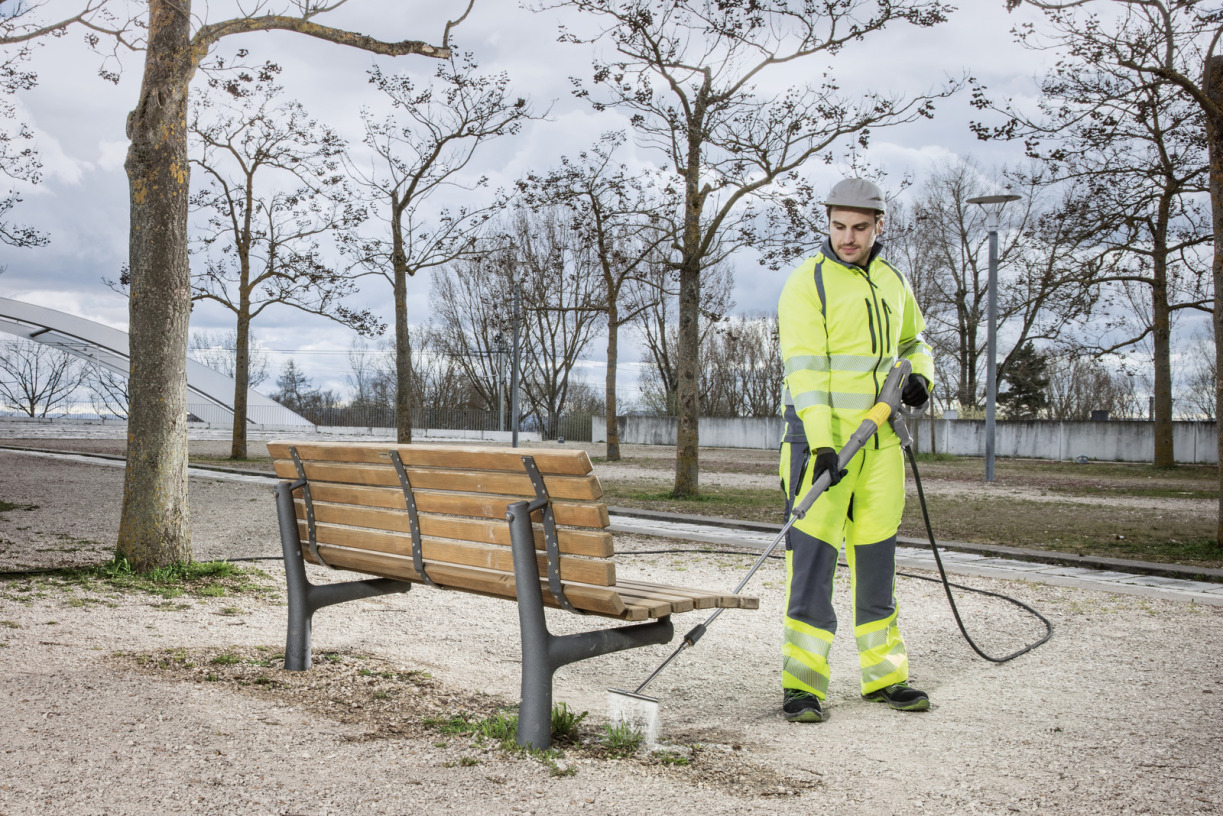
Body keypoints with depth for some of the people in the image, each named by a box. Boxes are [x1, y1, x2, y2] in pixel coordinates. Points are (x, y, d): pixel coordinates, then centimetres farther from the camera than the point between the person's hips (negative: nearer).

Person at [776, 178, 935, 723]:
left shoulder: (892, 282, 12)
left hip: (879, 440, 6)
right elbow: (805, 368, -17)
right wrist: (820, 443, -27)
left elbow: (913, 341, 28)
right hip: (821, 437, -6)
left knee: (877, 556, 12)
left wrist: (919, 375, 5)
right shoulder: (807, 283, -8)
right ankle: (801, 685, -2)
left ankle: (883, 674, 23)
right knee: (813, 555, -9)